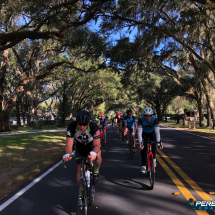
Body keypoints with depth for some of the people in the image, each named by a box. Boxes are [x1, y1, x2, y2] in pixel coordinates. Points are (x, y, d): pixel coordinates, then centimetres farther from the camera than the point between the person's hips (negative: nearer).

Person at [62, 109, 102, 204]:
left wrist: (93, 153, -61)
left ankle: (96, 171, -2)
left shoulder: (94, 127, -37)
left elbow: (97, 145, -39)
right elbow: (69, 144, -34)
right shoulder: (72, 126, -32)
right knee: (80, 170, 1)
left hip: (92, 145, -1)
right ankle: (81, 194, 21)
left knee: (97, 155, -35)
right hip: (80, 147, 2)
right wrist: (67, 154, -55)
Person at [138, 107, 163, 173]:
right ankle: (143, 165, -7)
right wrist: (140, 143, -48)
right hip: (144, 133, -1)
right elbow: (139, 132, -38)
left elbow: (157, 131, -36)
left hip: (152, 132, 1)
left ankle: (154, 158, 13)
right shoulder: (141, 120, -33)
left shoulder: (155, 119, -32)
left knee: (153, 145, -19)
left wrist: (159, 142, -44)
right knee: (143, 148, -17)